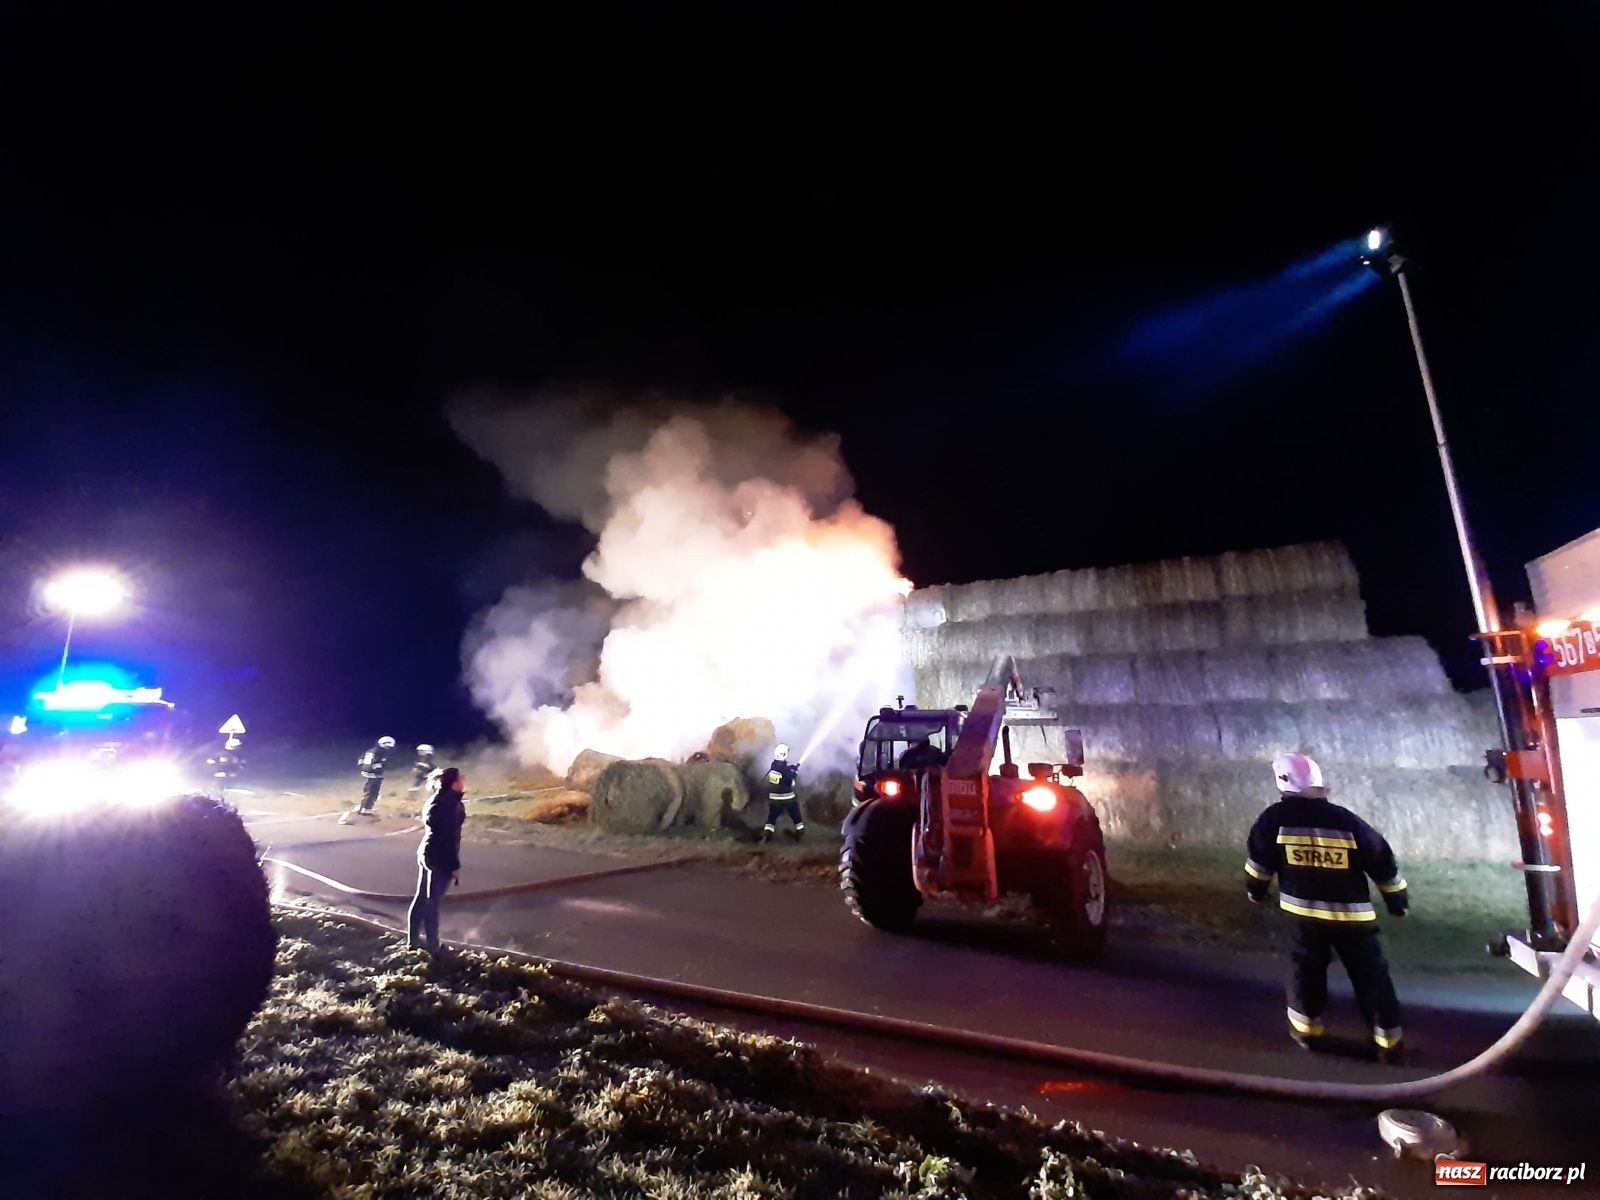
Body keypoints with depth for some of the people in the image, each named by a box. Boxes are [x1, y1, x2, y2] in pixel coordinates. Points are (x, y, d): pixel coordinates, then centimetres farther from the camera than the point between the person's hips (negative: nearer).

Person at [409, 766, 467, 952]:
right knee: (432, 902, 2)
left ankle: (413, 939, 30)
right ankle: (432, 946, 15)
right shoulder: (450, 805, -22)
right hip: (440, 858, -9)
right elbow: (449, 837, -21)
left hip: (426, 853, 9)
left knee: (422, 898, 18)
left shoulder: (436, 800, 8)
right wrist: (455, 866, -16)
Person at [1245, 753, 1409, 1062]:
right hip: (1352, 913, 1)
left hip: (1305, 911, 0)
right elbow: (1381, 861, -1)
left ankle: (1306, 1029, 25)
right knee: (1370, 975, 14)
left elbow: (1259, 860, -3)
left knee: (1306, 967, 16)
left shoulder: (1275, 818, -11)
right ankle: (1388, 1041, 23)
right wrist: (1397, 899, 16)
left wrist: (1256, 890, 16)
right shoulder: (1346, 821, -9)